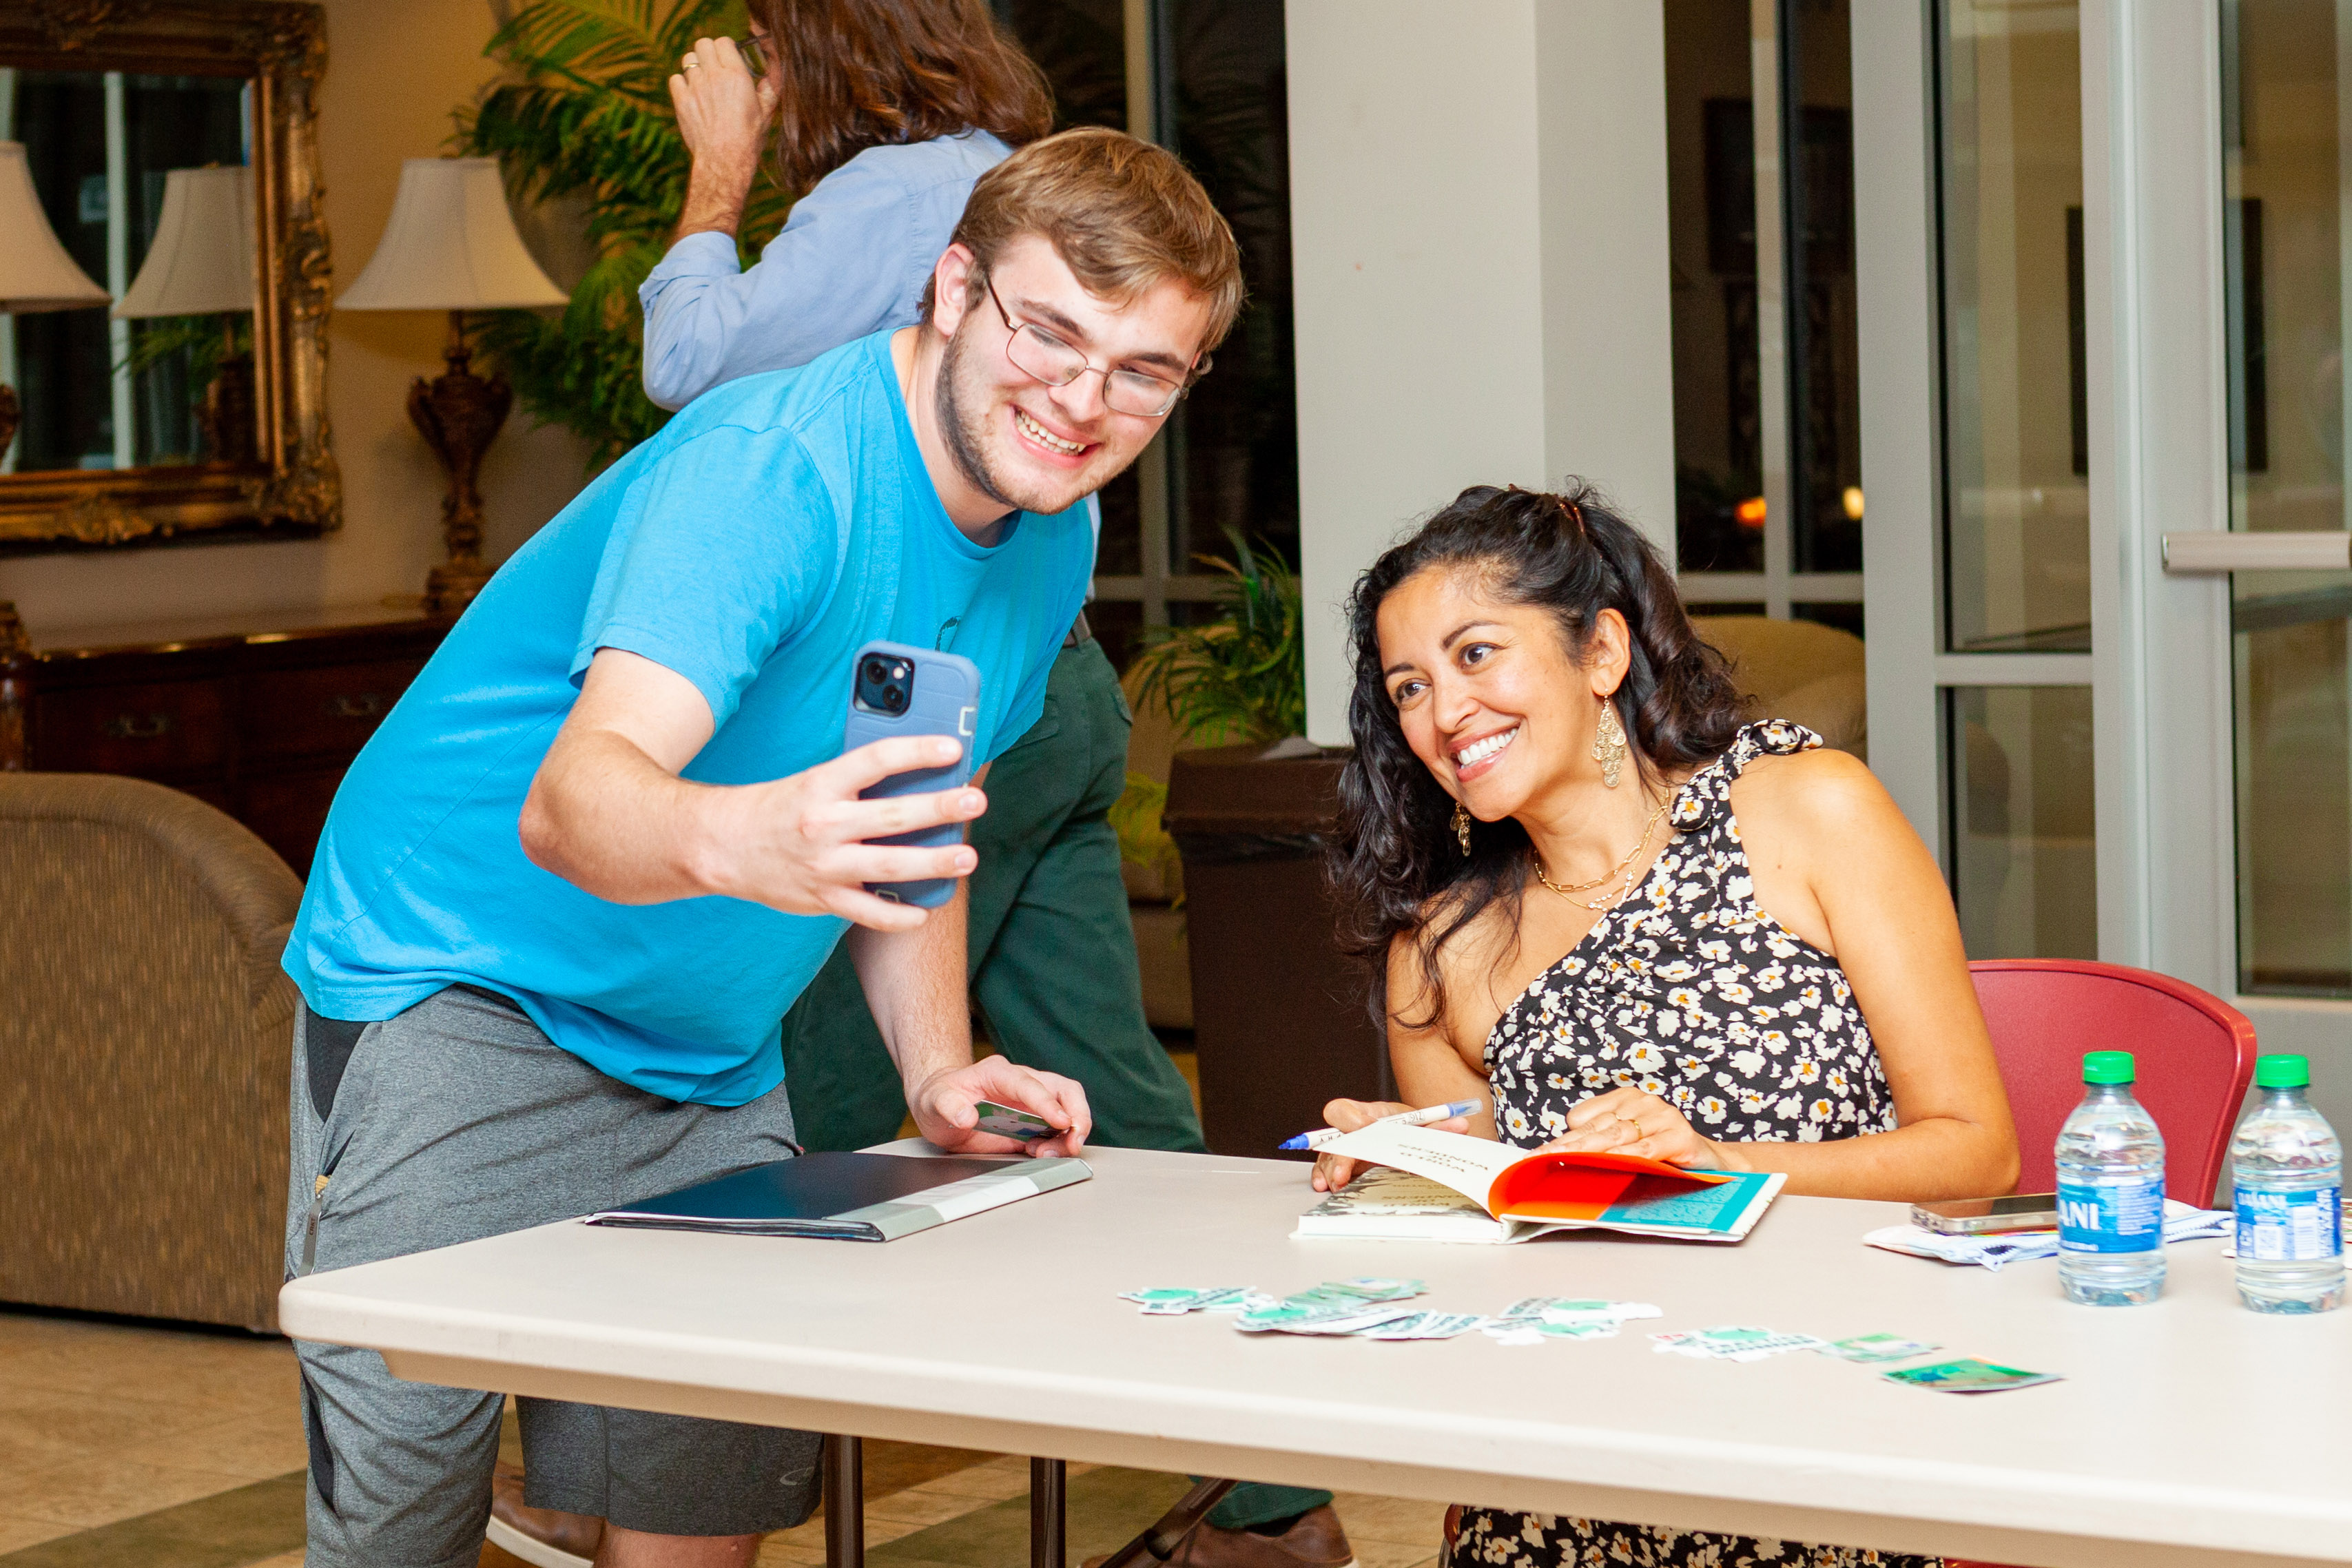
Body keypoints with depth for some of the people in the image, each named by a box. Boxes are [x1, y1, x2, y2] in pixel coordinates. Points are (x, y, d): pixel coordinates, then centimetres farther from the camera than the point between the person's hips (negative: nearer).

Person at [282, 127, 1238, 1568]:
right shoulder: (765, 471, -26)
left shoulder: (1050, 544, 1)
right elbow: (570, 802, -39)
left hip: (711, 1057, 7)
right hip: (460, 995, -7)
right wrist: (741, 840, -61)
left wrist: (937, 1071, -2)